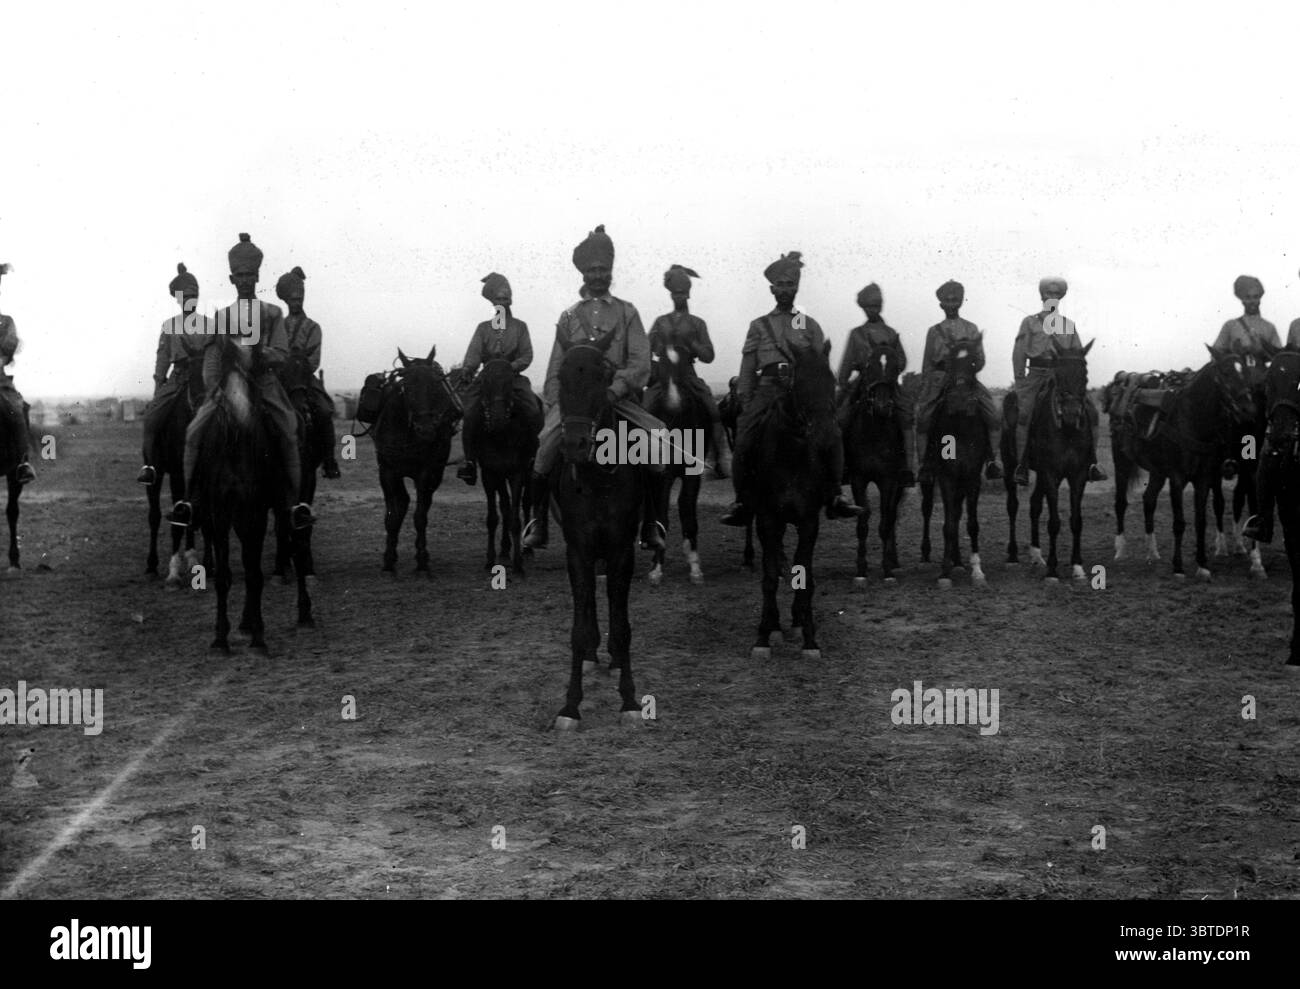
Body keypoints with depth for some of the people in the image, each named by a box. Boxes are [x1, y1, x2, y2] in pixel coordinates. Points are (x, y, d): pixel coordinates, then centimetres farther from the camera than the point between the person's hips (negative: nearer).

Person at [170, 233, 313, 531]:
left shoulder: (272, 313, 7)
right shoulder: (222, 315, 11)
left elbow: (282, 354, 0)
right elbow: (212, 354, 5)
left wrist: (262, 354, -21)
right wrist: (213, 384, -11)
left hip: (264, 383, -1)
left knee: (287, 432, -19)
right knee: (195, 431, -14)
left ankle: (293, 501, -13)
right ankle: (189, 496, -5)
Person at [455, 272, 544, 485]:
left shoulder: (519, 326, 10)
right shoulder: (483, 328, 12)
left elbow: (527, 357, 2)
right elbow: (473, 354, 0)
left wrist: (510, 367, -15)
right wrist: (467, 369, -20)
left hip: (514, 377, 0)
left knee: (533, 412, -21)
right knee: (470, 415, -20)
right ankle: (470, 460, -12)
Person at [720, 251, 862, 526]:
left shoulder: (810, 325, 18)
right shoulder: (759, 326, 16)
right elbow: (747, 369, 13)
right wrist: (746, 407, 3)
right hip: (768, 389, 0)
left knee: (831, 435, -20)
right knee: (744, 440, -20)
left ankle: (834, 497, -9)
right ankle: (743, 501, -8)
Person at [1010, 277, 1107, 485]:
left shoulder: (1069, 324, 19)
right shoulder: (1030, 323, 11)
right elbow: (1019, 354, 6)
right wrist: (1020, 383, -3)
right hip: (1037, 375, -3)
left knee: (1090, 411, -11)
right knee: (1024, 413, -24)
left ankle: (1091, 463, -4)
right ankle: (1021, 466, -22)